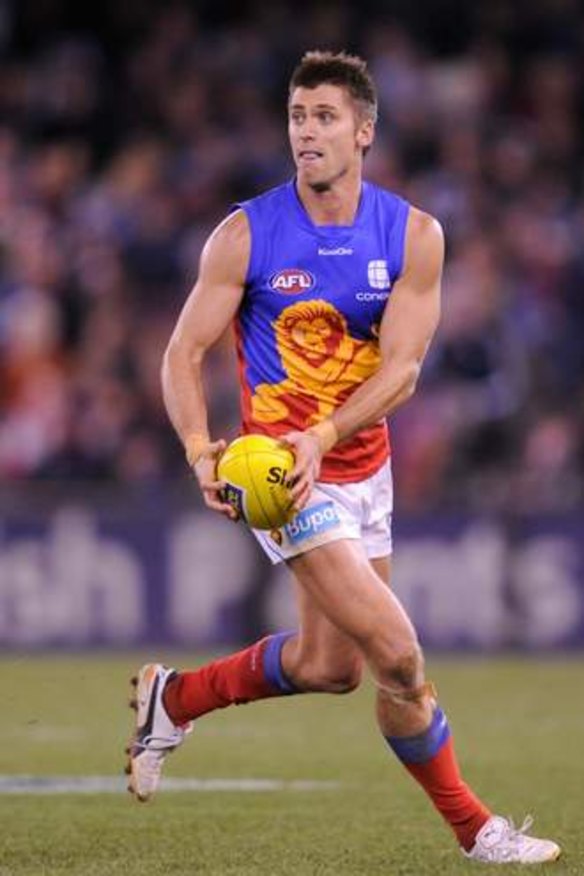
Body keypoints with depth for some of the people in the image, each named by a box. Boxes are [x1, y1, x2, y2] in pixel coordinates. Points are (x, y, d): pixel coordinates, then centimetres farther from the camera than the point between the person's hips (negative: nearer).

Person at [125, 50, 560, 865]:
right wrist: (200, 448, -25)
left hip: (361, 464, 5)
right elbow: (184, 351, -7)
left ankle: (174, 697, 37)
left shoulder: (414, 235, -4)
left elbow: (401, 369, -10)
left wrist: (323, 437, -26)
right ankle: (470, 825, 2)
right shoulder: (246, 234, -9)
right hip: (282, 468, -5)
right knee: (396, 652, -13)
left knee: (327, 663, 14)